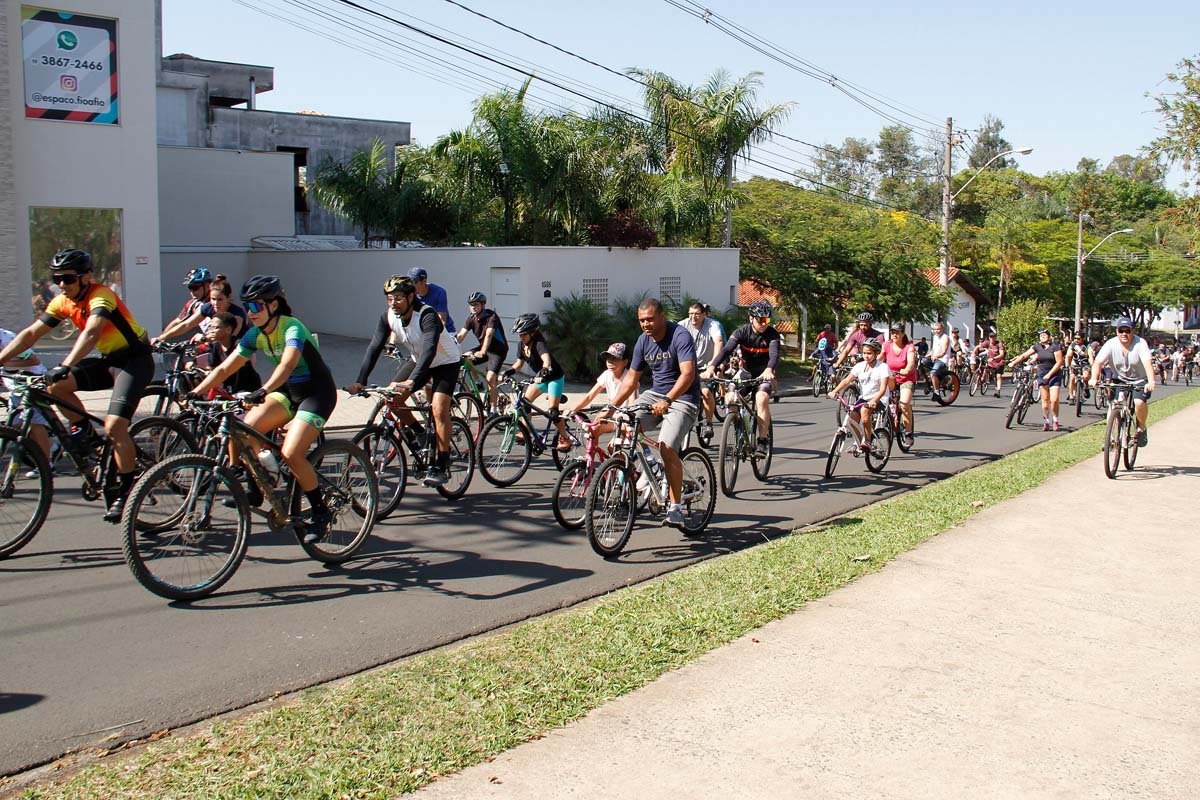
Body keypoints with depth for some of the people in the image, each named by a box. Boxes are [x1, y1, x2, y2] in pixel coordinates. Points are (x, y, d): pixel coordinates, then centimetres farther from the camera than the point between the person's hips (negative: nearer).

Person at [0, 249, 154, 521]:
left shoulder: (100, 295, -22)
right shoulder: (63, 302, 1)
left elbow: (91, 332, -39)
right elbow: (31, 333, 2)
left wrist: (65, 365, -51)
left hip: (135, 360, -7)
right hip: (108, 359, 7)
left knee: (114, 427, -20)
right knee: (55, 386, -14)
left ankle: (125, 490, -6)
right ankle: (83, 430, 10)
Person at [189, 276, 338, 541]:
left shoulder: (292, 328, -23)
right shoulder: (255, 335, -2)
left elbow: (287, 365, -41)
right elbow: (224, 369, -2)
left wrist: (263, 391, -56)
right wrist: (195, 393, -13)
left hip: (318, 391, -7)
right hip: (289, 391, 7)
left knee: (291, 453, -21)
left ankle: (320, 512, -5)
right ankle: (255, 490, 6)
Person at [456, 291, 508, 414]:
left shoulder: (492, 317, -22)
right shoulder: (471, 319, -4)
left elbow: (488, 335, -38)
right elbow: (461, 335, -13)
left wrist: (482, 352, -53)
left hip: (498, 350, -7)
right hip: (483, 348, 7)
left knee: (490, 379, -21)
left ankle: (492, 409, -11)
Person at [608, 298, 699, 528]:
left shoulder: (680, 336, -17)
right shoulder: (643, 341, 3)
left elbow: (687, 374, -28)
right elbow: (631, 379, 8)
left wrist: (667, 400, -40)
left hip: (682, 398, -6)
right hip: (655, 394, 7)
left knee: (667, 448, -23)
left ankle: (676, 508, -12)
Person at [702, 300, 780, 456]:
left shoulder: (772, 334, -16)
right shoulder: (742, 332, -12)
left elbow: (774, 354, -33)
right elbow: (726, 350, -26)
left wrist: (769, 370, -56)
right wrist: (712, 366, -44)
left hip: (764, 374, -2)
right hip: (746, 372, 2)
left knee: (762, 399, -30)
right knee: (730, 399, -19)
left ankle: (763, 442, -21)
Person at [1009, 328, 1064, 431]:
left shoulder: (1055, 346, -9)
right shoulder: (1037, 347, 2)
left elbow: (1059, 362, -12)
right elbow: (1024, 355, 2)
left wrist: (1049, 374, -17)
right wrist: (1013, 363, -8)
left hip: (1054, 375, -3)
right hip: (1042, 375, 3)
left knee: (1054, 400, -11)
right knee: (1045, 400, 3)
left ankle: (1055, 420, 8)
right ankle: (1046, 422, 11)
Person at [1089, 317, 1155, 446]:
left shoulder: (1140, 343, -18)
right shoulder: (1111, 344, -12)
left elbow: (1147, 363, -31)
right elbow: (1098, 362, -21)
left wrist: (1151, 382, -47)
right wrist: (1094, 378, -40)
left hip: (1140, 380, -2)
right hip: (1119, 379, 3)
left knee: (1139, 402, -26)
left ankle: (1141, 429, 0)